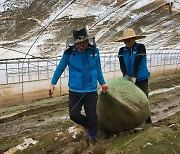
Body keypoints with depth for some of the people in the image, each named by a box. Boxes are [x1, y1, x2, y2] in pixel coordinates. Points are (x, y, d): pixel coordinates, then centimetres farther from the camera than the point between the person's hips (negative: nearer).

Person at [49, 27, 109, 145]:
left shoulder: (94, 51, -2)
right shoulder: (69, 53, -8)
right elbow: (60, 68, 3)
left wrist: (102, 83, 12)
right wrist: (53, 83, -1)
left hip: (91, 91, 0)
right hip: (75, 92, 0)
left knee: (91, 116, 4)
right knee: (74, 115, -2)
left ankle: (93, 135, 31)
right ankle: (89, 126, 29)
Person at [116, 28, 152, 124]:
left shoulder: (141, 47, -6)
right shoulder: (122, 50, 5)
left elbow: (137, 63, -17)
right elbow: (122, 64, -7)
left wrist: (134, 77, -25)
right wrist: (125, 75, -24)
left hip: (141, 79, -4)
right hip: (128, 79, 4)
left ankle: (148, 121, 9)